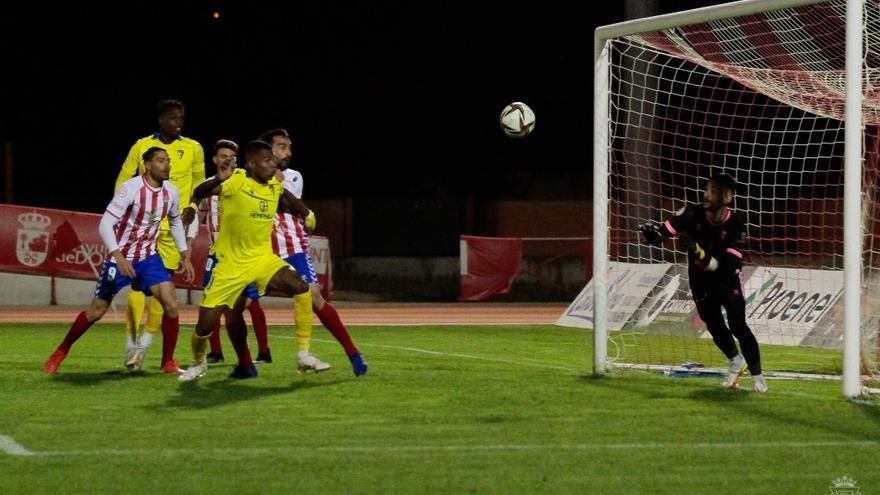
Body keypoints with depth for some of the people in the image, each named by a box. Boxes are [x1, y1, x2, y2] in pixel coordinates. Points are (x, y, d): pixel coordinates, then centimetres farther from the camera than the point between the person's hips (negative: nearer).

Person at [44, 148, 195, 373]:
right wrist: (119, 257, -33)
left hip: (148, 257, 5)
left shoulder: (171, 192, -3)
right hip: (120, 258, -4)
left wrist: (184, 256, 16)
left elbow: (176, 222, 18)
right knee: (97, 310, 3)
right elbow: (105, 224, -25)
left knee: (171, 303, -14)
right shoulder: (130, 189, -22)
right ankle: (61, 352, 23)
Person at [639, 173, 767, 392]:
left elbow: (731, 264, -31)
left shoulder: (735, 225, -25)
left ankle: (757, 374, 2)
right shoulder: (693, 214, -20)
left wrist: (710, 262, -48)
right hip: (700, 278, 3)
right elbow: (667, 229, -33)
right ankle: (735, 360, 38)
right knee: (713, 325, 9)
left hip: (727, 277, -3)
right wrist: (653, 232, -55)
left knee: (737, 325, -14)